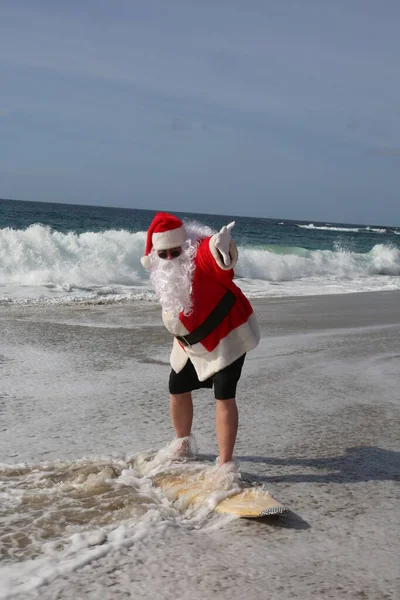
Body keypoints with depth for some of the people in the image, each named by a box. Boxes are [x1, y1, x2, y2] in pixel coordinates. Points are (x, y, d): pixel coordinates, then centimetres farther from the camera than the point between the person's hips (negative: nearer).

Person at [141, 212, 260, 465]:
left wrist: (225, 249, -70)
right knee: (177, 389, 16)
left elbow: (222, 259, -51)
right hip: (191, 342, 8)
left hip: (225, 334, -7)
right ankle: (183, 446, 38)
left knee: (224, 396, -13)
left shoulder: (202, 254, -29)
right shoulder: (161, 268, -6)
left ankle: (225, 464, -8)